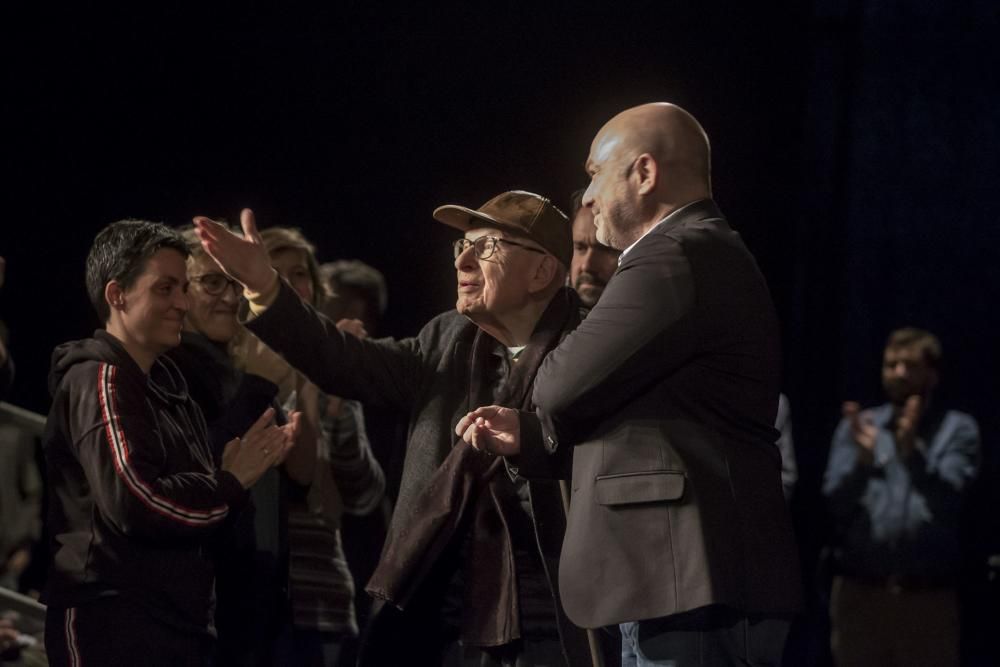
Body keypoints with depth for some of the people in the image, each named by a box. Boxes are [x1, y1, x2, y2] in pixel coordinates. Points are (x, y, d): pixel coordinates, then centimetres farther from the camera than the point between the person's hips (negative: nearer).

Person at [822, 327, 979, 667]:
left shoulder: (957, 430, 3)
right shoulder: (857, 426, 11)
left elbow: (949, 498, -12)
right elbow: (836, 502, 1)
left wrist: (911, 452, -27)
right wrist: (863, 461, -18)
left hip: (928, 597, -2)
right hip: (860, 592, 2)